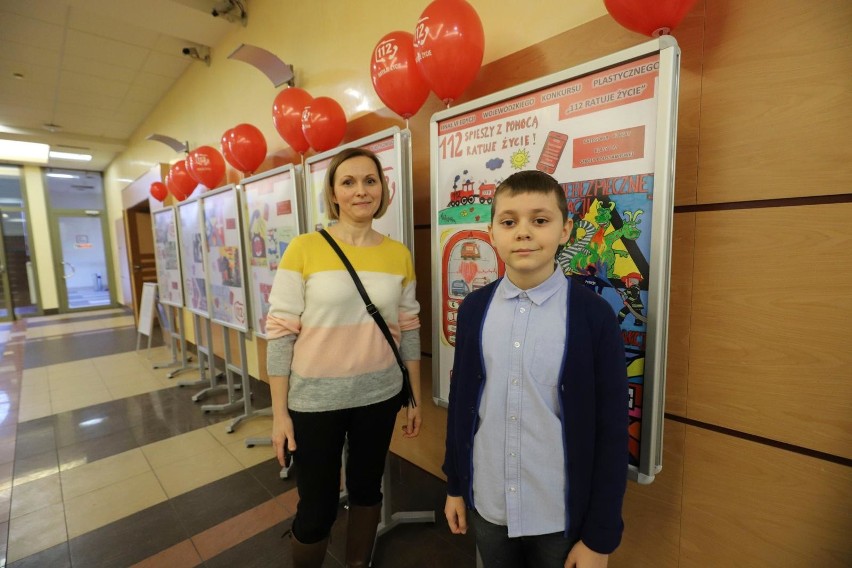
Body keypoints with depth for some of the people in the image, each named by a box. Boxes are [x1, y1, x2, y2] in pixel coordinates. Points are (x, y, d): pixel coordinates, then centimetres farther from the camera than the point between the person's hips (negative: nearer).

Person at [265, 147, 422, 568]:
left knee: (367, 488, 22)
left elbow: (409, 332, 4)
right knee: (317, 507, 12)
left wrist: (416, 398, 8)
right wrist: (279, 411, -7)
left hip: (380, 396, 3)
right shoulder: (303, 249, -10)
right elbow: (279, 334, -8)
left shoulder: (399, 255, -1)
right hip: (315, 399, -3)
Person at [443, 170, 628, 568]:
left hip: (562, 516, -2)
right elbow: (460, 401, 1)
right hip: (487, 505, 3)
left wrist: (600, 535, -5)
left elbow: (611, 430, -10)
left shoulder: (594, 315, -15)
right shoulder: (474, 309, -6)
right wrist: (455, 485, 8)